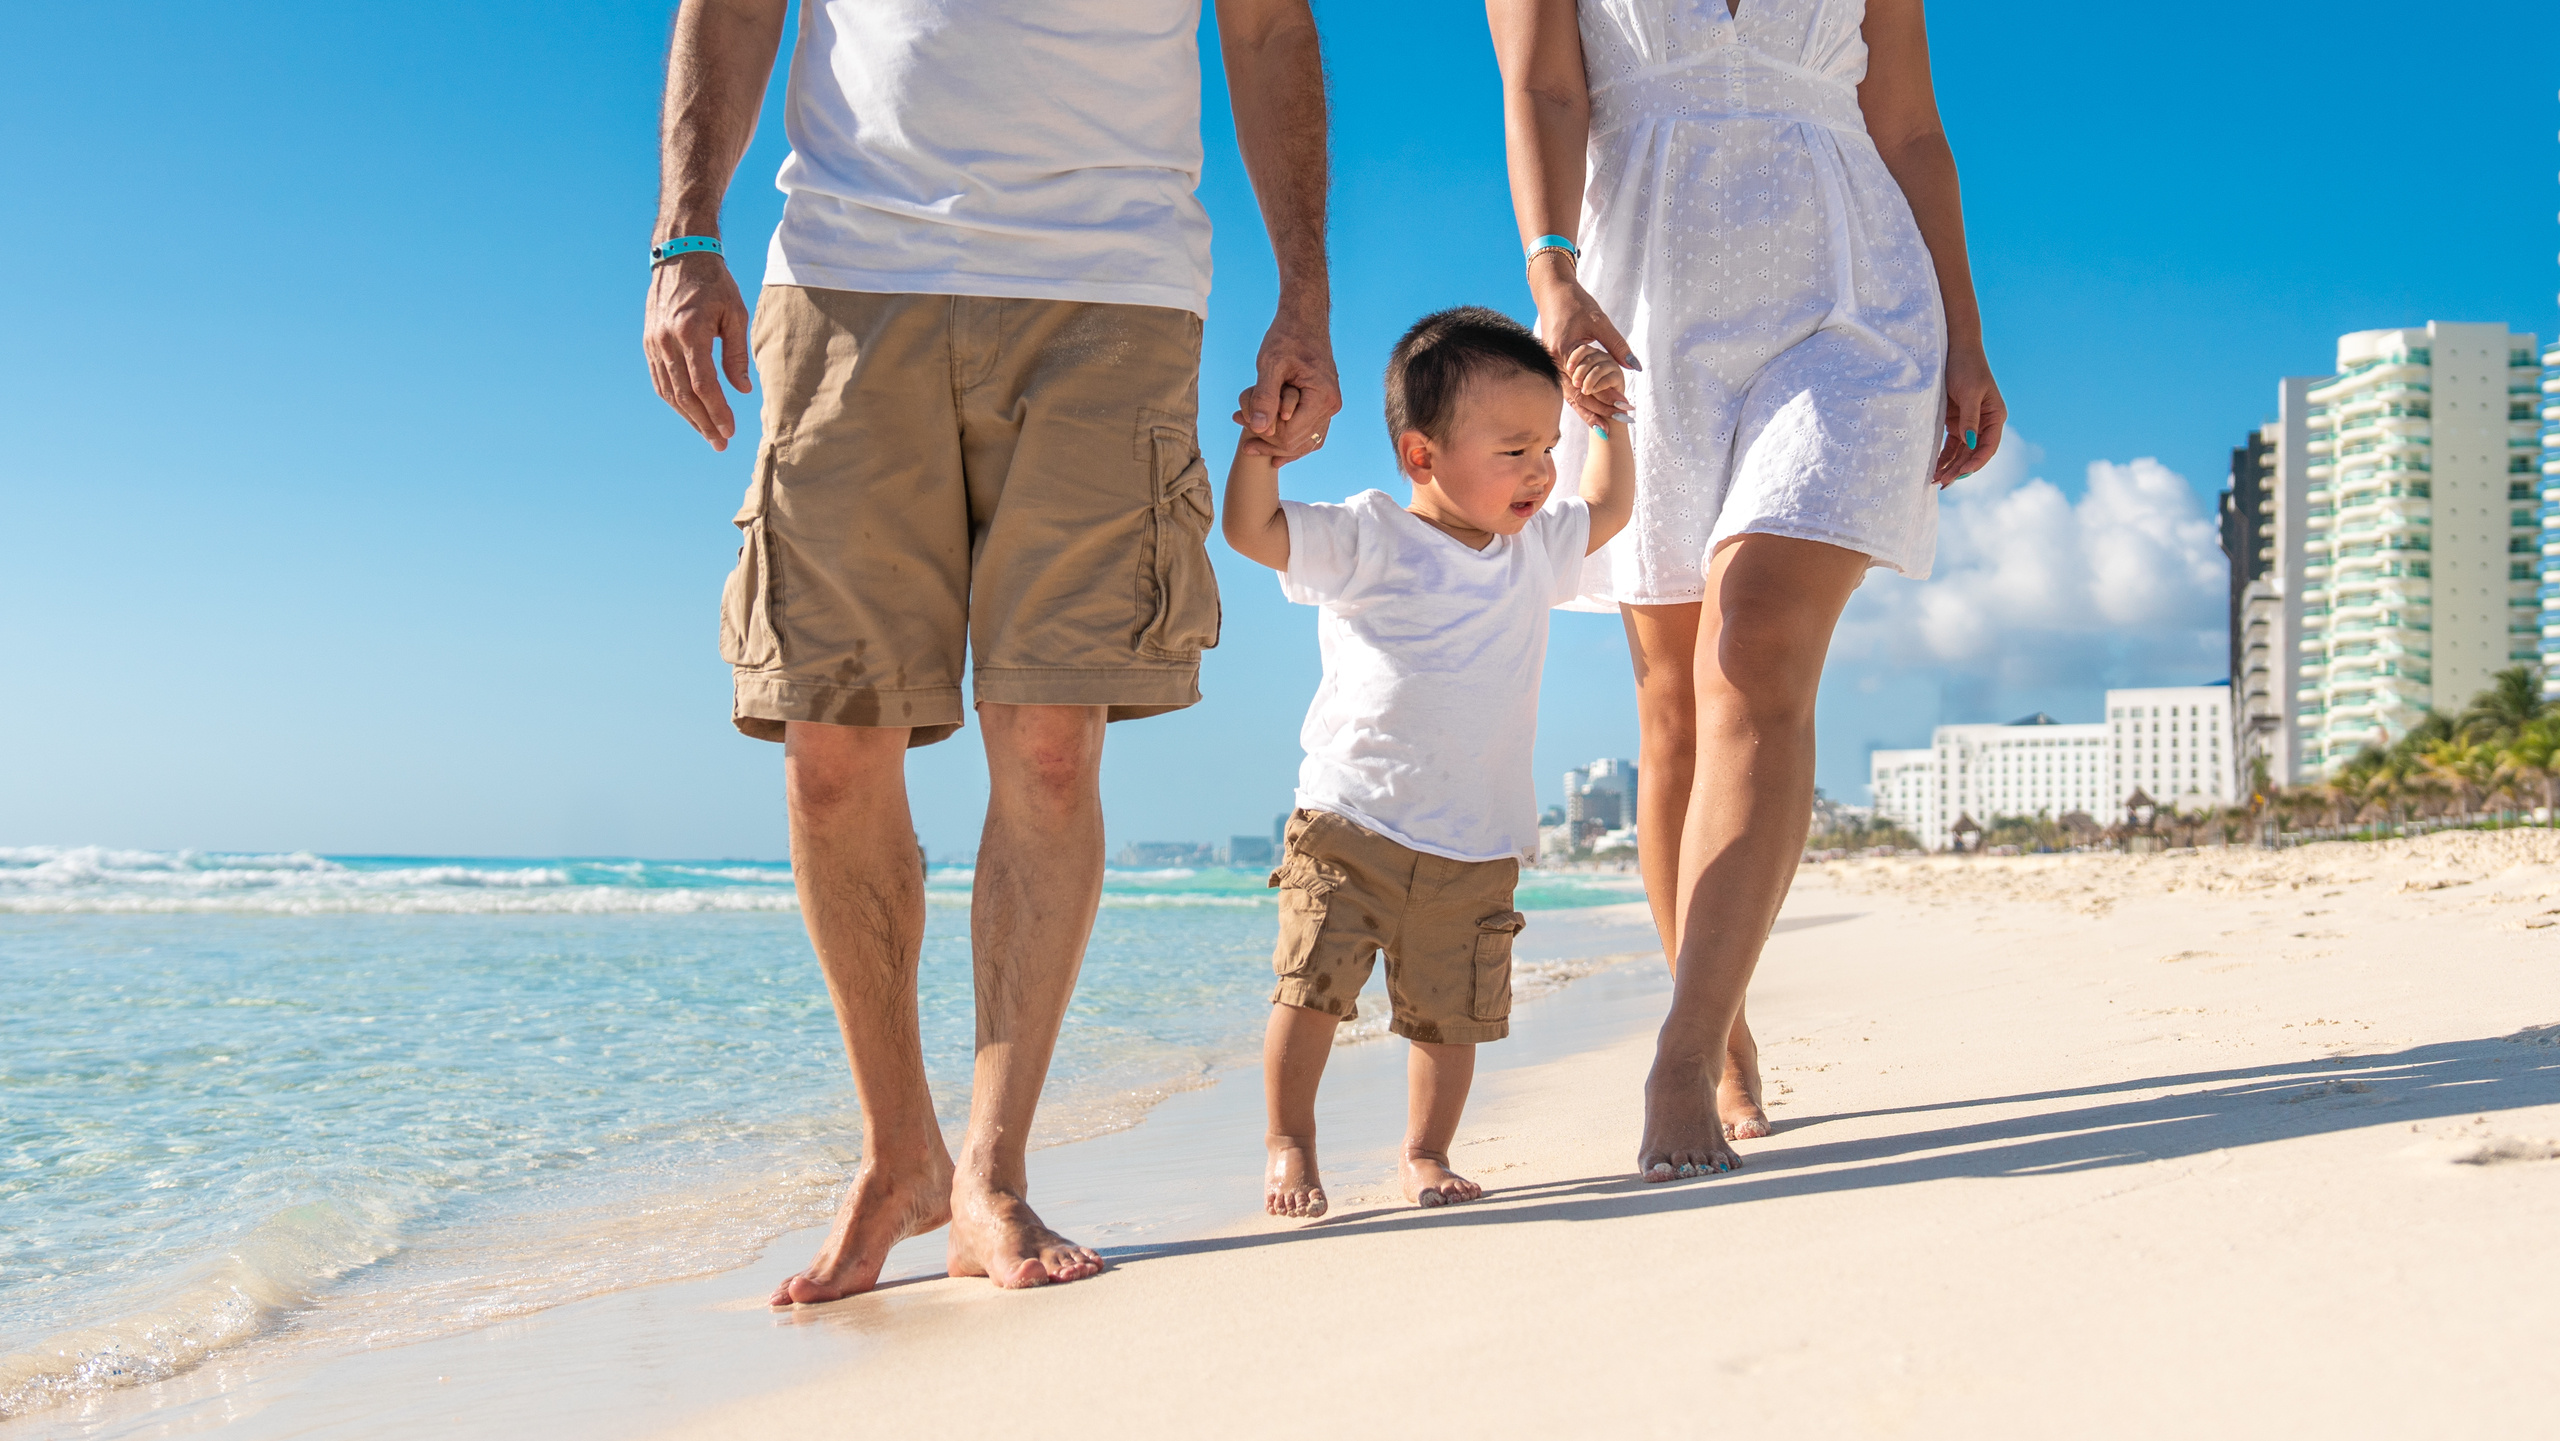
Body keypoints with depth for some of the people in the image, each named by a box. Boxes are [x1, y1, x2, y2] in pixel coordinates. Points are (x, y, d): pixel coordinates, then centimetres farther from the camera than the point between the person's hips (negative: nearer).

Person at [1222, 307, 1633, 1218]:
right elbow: (1251, 529, -12)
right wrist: (1262, 441, -24)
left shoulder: (1535, 548, 12)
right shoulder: (1368, 541, -5)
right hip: (1349, 824, -4)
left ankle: (1426, 1156, 23)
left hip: (1475, 848, 4)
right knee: (1312, 988, -8)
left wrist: (1607, 418, 18)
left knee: (1451, 1013, 6)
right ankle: (1290, 1150, 7)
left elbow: (1605, 511, 29)